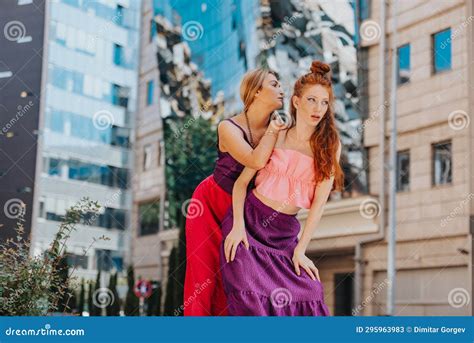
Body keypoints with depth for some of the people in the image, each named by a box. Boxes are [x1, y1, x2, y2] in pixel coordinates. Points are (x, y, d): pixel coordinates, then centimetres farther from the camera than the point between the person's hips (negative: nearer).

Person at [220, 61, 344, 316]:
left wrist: (300, 250, -8)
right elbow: (242, 182, 1)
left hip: (284, 232, 1)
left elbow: (319, 202, -4)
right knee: (250, 295, -14)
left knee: (307, 293, -12)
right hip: (248, 220, -1)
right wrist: (238, 225, -13)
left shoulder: (330, 145, 0)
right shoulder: (276, 136, 1)